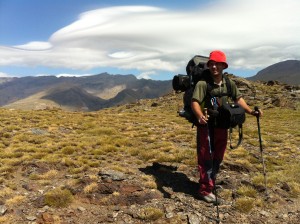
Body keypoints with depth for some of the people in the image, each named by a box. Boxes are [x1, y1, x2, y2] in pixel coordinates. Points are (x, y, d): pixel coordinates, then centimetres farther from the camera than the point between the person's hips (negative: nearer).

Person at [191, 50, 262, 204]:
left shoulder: (230, 83, 2)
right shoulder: (203, 83, -16)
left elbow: (238, 98, 12)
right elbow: (195, 102, -24)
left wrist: (250, 111, 0)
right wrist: (200, 116, -43)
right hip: (206, 124, -6)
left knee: (218, 156, 16)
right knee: (206, 157, -2)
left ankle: (209, 183, 34)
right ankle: (205, 190, 7)